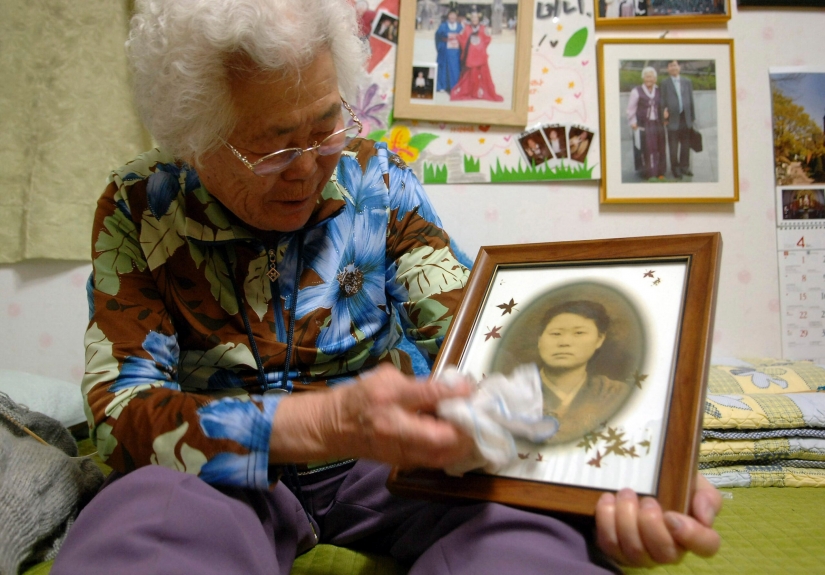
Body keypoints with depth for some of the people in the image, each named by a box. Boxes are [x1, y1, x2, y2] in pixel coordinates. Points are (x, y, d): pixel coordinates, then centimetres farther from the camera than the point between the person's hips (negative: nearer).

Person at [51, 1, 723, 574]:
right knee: (146, 514, -35)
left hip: (378, 464, 1)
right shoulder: (138, 212, -10)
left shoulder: (378, 184, -6)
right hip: (224, 476, 0)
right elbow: (117, 411, -18)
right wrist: (327, 421, -34)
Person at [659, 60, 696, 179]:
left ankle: (684, 167, 19)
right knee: (673, 146, 1)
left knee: (685, 145, 8)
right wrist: (664, 117, -9)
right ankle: (675, 169, 11)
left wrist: (693, 116, 9)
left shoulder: (687, 81, 11)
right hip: (673, 119, -3)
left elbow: (691, 99, 12)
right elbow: (663, 101, -2)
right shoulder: (665, 83, 1)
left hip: (686, 118, 3)